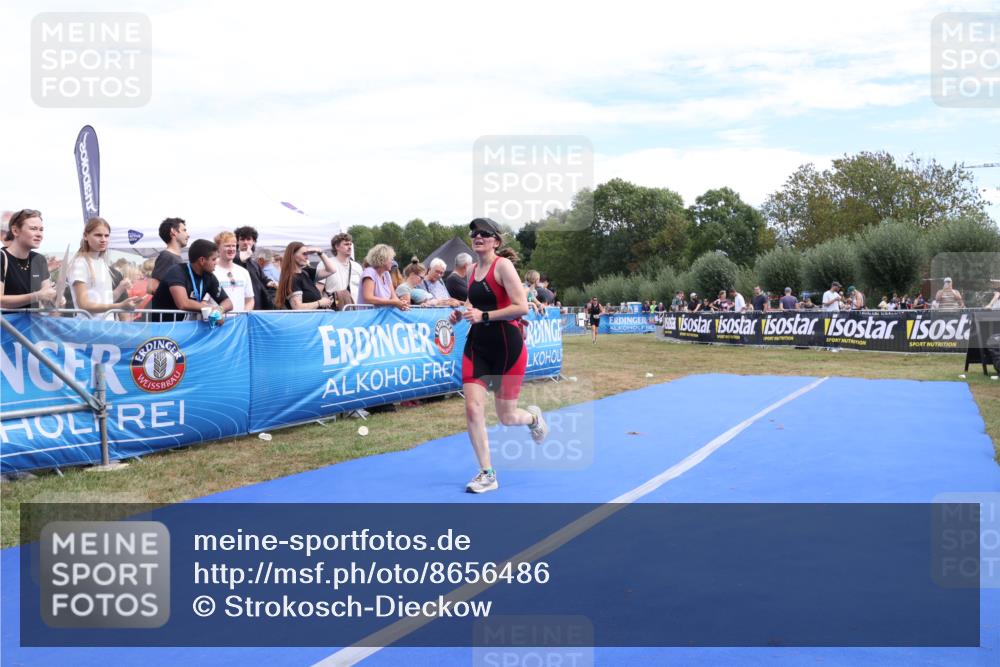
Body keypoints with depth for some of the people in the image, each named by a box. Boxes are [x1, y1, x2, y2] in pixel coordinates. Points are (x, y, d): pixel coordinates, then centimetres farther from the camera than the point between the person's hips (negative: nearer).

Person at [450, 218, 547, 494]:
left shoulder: (503, 265, -12)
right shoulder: (474, 270, 10)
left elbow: (522, 307, -20)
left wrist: (484, 316, -22)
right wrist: (463, 314, 4)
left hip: (507, 346, -6)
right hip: (477, 345, 6)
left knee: (507, 417, 3)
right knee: (473, 408, -8)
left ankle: (533, 417, 41)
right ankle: (487, 474, 4)